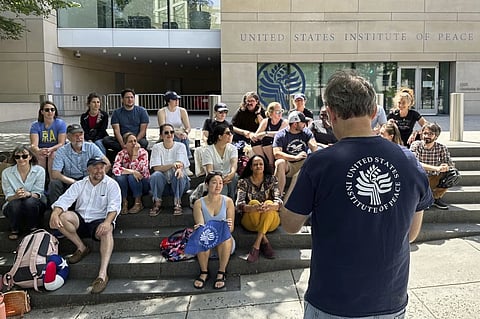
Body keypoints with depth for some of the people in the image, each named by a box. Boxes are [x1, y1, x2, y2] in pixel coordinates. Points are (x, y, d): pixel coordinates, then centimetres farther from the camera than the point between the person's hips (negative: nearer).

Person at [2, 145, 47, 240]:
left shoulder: (39, 170, -9)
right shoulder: (6, 172, -6)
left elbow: (38, 193, -11)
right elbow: (8, 196, -7)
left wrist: (28, 194, -35)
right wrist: (16, 196, -33)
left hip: (34, 204, -1)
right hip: (13, 206, 1)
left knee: (30, 201, -34)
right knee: (15, 203, -33)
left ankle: (33, 229, -7)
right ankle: (14, 230, -3)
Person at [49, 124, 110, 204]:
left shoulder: (91, 147, -1)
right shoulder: (62, 151, -4)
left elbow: (107, 164, -9)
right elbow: (55, 174, -13)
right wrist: (75, 183, -23)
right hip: (69, 182, 0)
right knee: (54, 183, -27)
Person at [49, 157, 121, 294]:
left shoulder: (111, 185, 3)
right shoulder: (79, 185, 12)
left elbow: (114, 206, -11)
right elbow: (64, 200, -2)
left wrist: (107, 222, -32)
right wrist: (55, 214, -24)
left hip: (99, 221, -3)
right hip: (80, 221, 4)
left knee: (107, 230, -37)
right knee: (61, 216, -25)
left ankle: (102, 274, -46)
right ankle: (82, 248, -7)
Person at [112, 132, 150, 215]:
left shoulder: (142, 152, -11)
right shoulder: (121, 154, -8)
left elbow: (136, 169, -24)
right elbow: (115, 169, -26)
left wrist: (135, 153, -28)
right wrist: (132, 172, -34)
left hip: (142, 183, -1)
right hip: (126, 187, 1)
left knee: (132, 177, -32)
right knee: (120, 176, -29)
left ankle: (138, 203, -15)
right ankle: (124, 203, -15)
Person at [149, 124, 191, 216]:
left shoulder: (180, 146, 0)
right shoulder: (157, 147, 0)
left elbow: (180, 164, -16)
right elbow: (156, 168, -12)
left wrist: (179, 169, -42)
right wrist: (172, 165, -30)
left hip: (178, 182, 0)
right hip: (163, 182, 0)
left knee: (179, 175, -33)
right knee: (155, 175, -31)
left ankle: (177, 203, -20)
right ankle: (157, 203, -15)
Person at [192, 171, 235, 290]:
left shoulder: (228, 201, 0)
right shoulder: (199, 203, -1)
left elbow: (231, 228, -2)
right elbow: (200, 225, -10)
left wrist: (229, 226, -28)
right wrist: (199, 228, -36)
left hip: (224, 241, 0)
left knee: (226, 238, -35)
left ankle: (221, 272, -13)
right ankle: (204, 272, -11)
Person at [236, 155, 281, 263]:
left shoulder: (271, 180, 4)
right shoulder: (244, 182, 1)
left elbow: (278, 201, -10)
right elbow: (239, 205, -14)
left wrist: (270, 206, -36)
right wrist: (253, 208, -37)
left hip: (270, 221, 1)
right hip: (250, 221, -1)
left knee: (269, 203, -29)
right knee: (254, 202, -28)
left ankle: (256, 246, -34)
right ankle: (264, 241, -27)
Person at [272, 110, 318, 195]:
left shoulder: (306, 132, 5)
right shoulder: (280, 135, -7)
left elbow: (314, 147, -10)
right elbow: (276, 154, -21)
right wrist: (295, 157, -31)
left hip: (303, 163, 3)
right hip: (288, 165, -3)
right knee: (280, 162, -34)